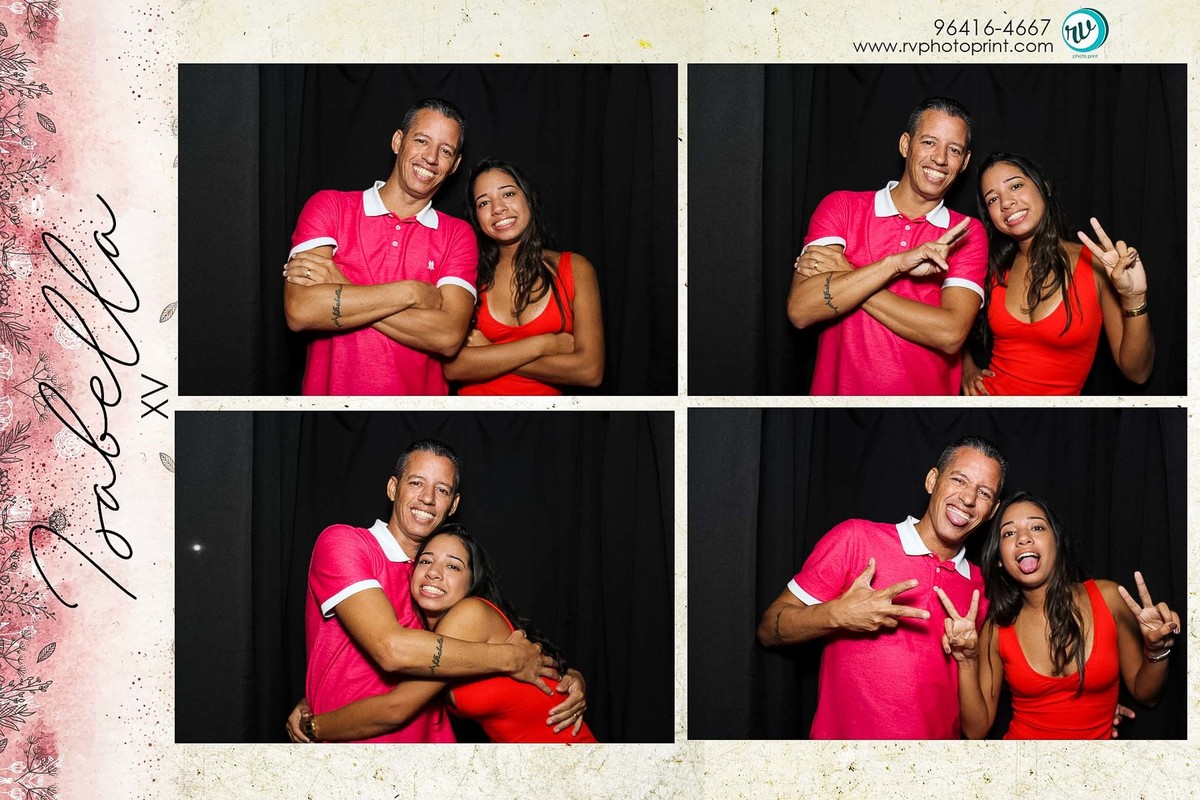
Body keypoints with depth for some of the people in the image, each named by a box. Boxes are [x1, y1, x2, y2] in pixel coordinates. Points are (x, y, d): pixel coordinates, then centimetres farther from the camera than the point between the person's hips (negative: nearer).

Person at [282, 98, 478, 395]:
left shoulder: (458, 235, 4)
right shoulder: (329, 206, 2)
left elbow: (449, 337, -11)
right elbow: (300, 311, -13)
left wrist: (342, 291, -12)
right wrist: (411, 293, -10)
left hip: (420, 396, 1)